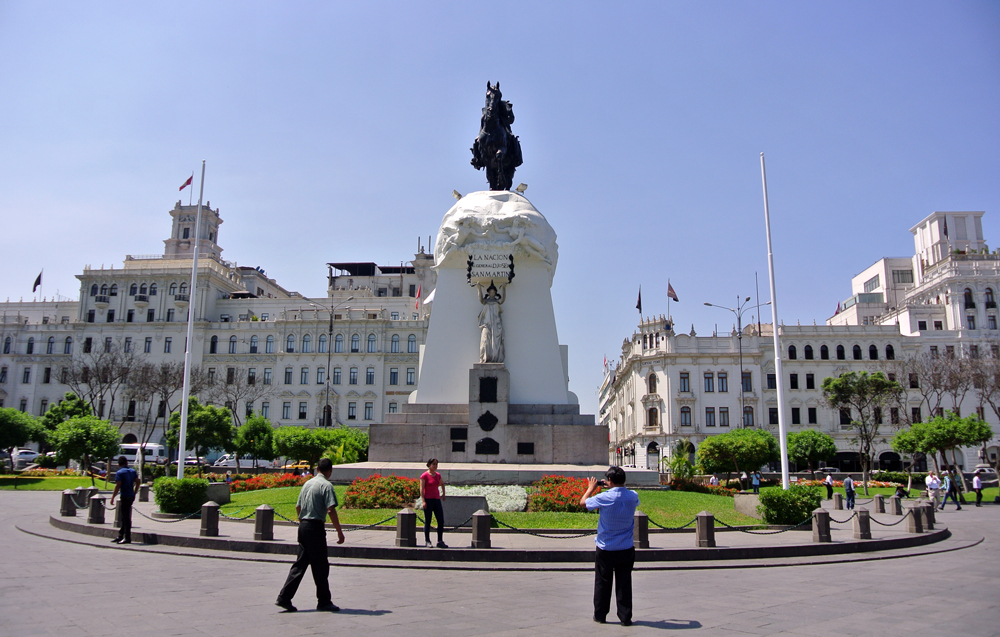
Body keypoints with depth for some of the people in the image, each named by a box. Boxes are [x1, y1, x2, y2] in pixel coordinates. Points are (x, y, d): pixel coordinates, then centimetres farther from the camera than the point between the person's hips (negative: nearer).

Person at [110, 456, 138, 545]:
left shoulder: (119, 472, -9)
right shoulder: (132, 471, 10)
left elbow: (118, 486, -15)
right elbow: (138, 481, 10)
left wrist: (112, 497, -10)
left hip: (125, 496, -7)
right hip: (131, 496, 7)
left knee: (125, 517, -4)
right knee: (125, 517, 14)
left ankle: (127, 538, -2)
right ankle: (121, 536, 21)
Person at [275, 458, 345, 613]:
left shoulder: (308, 483, 13)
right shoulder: (326, 485, -10)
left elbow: (298, 507, 19)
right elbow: (331, 510, -18)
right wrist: (340, 532, -14)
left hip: (303, 526, 8)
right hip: (315, 527, -8)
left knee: (300, 564, 12)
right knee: (321, 566, 3)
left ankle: (284, 598, 8)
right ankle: (324, 601, 11)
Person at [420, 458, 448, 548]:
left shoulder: (438, 475, 11)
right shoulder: (424, 475, -7)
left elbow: (442, 484, 31)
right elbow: (421, 489, -10)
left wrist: (443, 494, 26)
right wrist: (423, 501, -17)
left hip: (437, 500, 6)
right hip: (428, 500, -6)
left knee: (441, 521, 1)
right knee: (427, 521, 1)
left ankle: (440, 541, 8)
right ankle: (427, 541, 12)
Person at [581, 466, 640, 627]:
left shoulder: (604, 497, -17)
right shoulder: (633, 496, -6)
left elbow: (583, 502, -1)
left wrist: (591, 488, 15)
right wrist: (614, 487, 23)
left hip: (605, 549, -2)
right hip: (626, 549, 2)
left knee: (602, 583, 12)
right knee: (624, 584, 9)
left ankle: (600, 615, 21)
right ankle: (625, 617, 11)